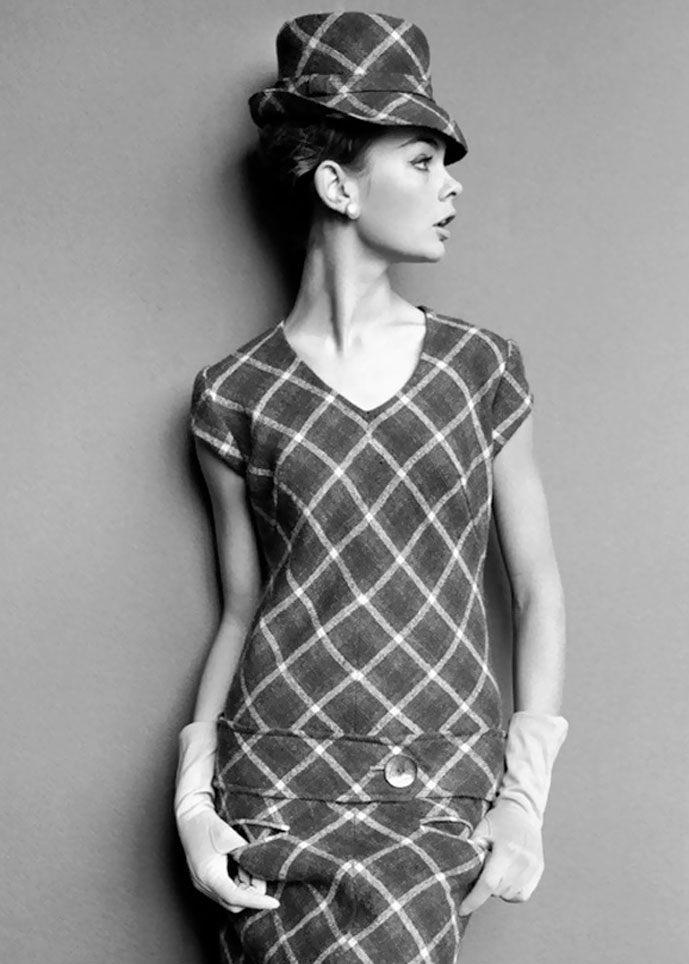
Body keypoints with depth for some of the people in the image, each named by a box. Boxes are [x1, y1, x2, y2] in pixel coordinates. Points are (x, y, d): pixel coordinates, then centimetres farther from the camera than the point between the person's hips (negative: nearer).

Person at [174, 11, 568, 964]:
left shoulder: (481, 367, 5)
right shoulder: (236, 396, 3)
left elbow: (538, 590, 7)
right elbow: (242, 609, 9)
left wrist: (526, 793, -1)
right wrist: (194, 799, -1)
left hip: (446, 789, 1)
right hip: (278, 787, 0)